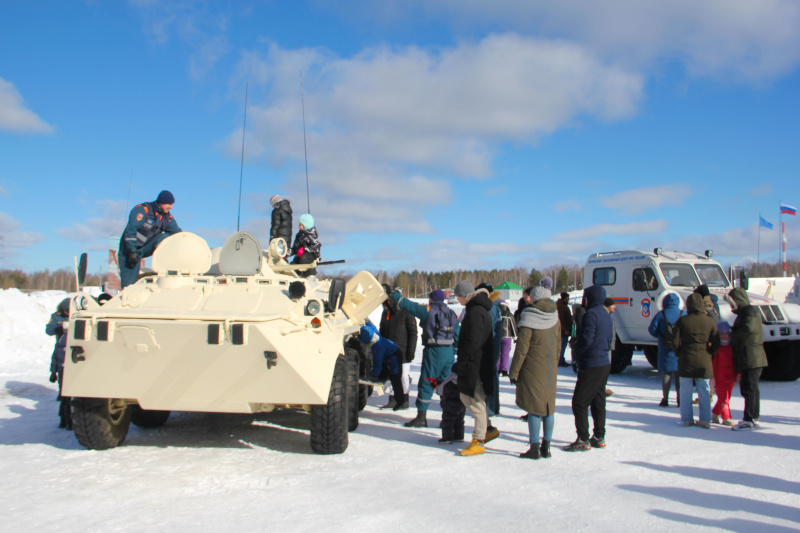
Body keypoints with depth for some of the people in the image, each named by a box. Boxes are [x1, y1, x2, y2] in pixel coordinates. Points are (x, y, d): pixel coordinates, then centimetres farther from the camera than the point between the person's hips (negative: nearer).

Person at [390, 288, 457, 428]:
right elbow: (457, 335, 11)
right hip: (449, 352, 6)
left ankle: (421, 416, 0)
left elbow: (409, 305, -4)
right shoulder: (452, 314, 11)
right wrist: (453, 352, 17)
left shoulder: (428, 311, -7)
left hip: (434, 351, -6)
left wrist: (394, 296, 12)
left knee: (426, 383, -1)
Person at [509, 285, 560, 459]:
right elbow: (557, 345, 11)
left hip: (533, 369, -6)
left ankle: (535, 448, 1)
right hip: (550, 370, 6)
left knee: (534, 408, -2)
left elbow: (521, 349, -13)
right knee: (549, 407, 11)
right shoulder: (555, 319, 5)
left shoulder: (529, 320, -12)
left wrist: (513, 372, -7)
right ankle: (546, 447, 16)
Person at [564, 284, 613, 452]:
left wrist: (575, 352, -6)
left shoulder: (591, 314, -17)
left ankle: (583, 440, -5)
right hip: (604, 364, 9)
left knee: (579, 402, -5)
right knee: (598, 401, 15)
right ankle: (599, 437, 21)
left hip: (591, 366, -9)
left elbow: (586, 339, -22)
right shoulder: (606, 315, 13)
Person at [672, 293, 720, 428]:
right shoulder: (710, 321, -1)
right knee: (704, 391, 9)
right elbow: (716, 343, -1)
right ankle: (705, 419, 11)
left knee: (685, 391, 7)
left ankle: (687, 419, 10)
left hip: (686, 360, -1)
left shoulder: (682, 321, -6)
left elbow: (675, 342, -6)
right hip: (704, 361, 2)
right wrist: (709, 354, 12)